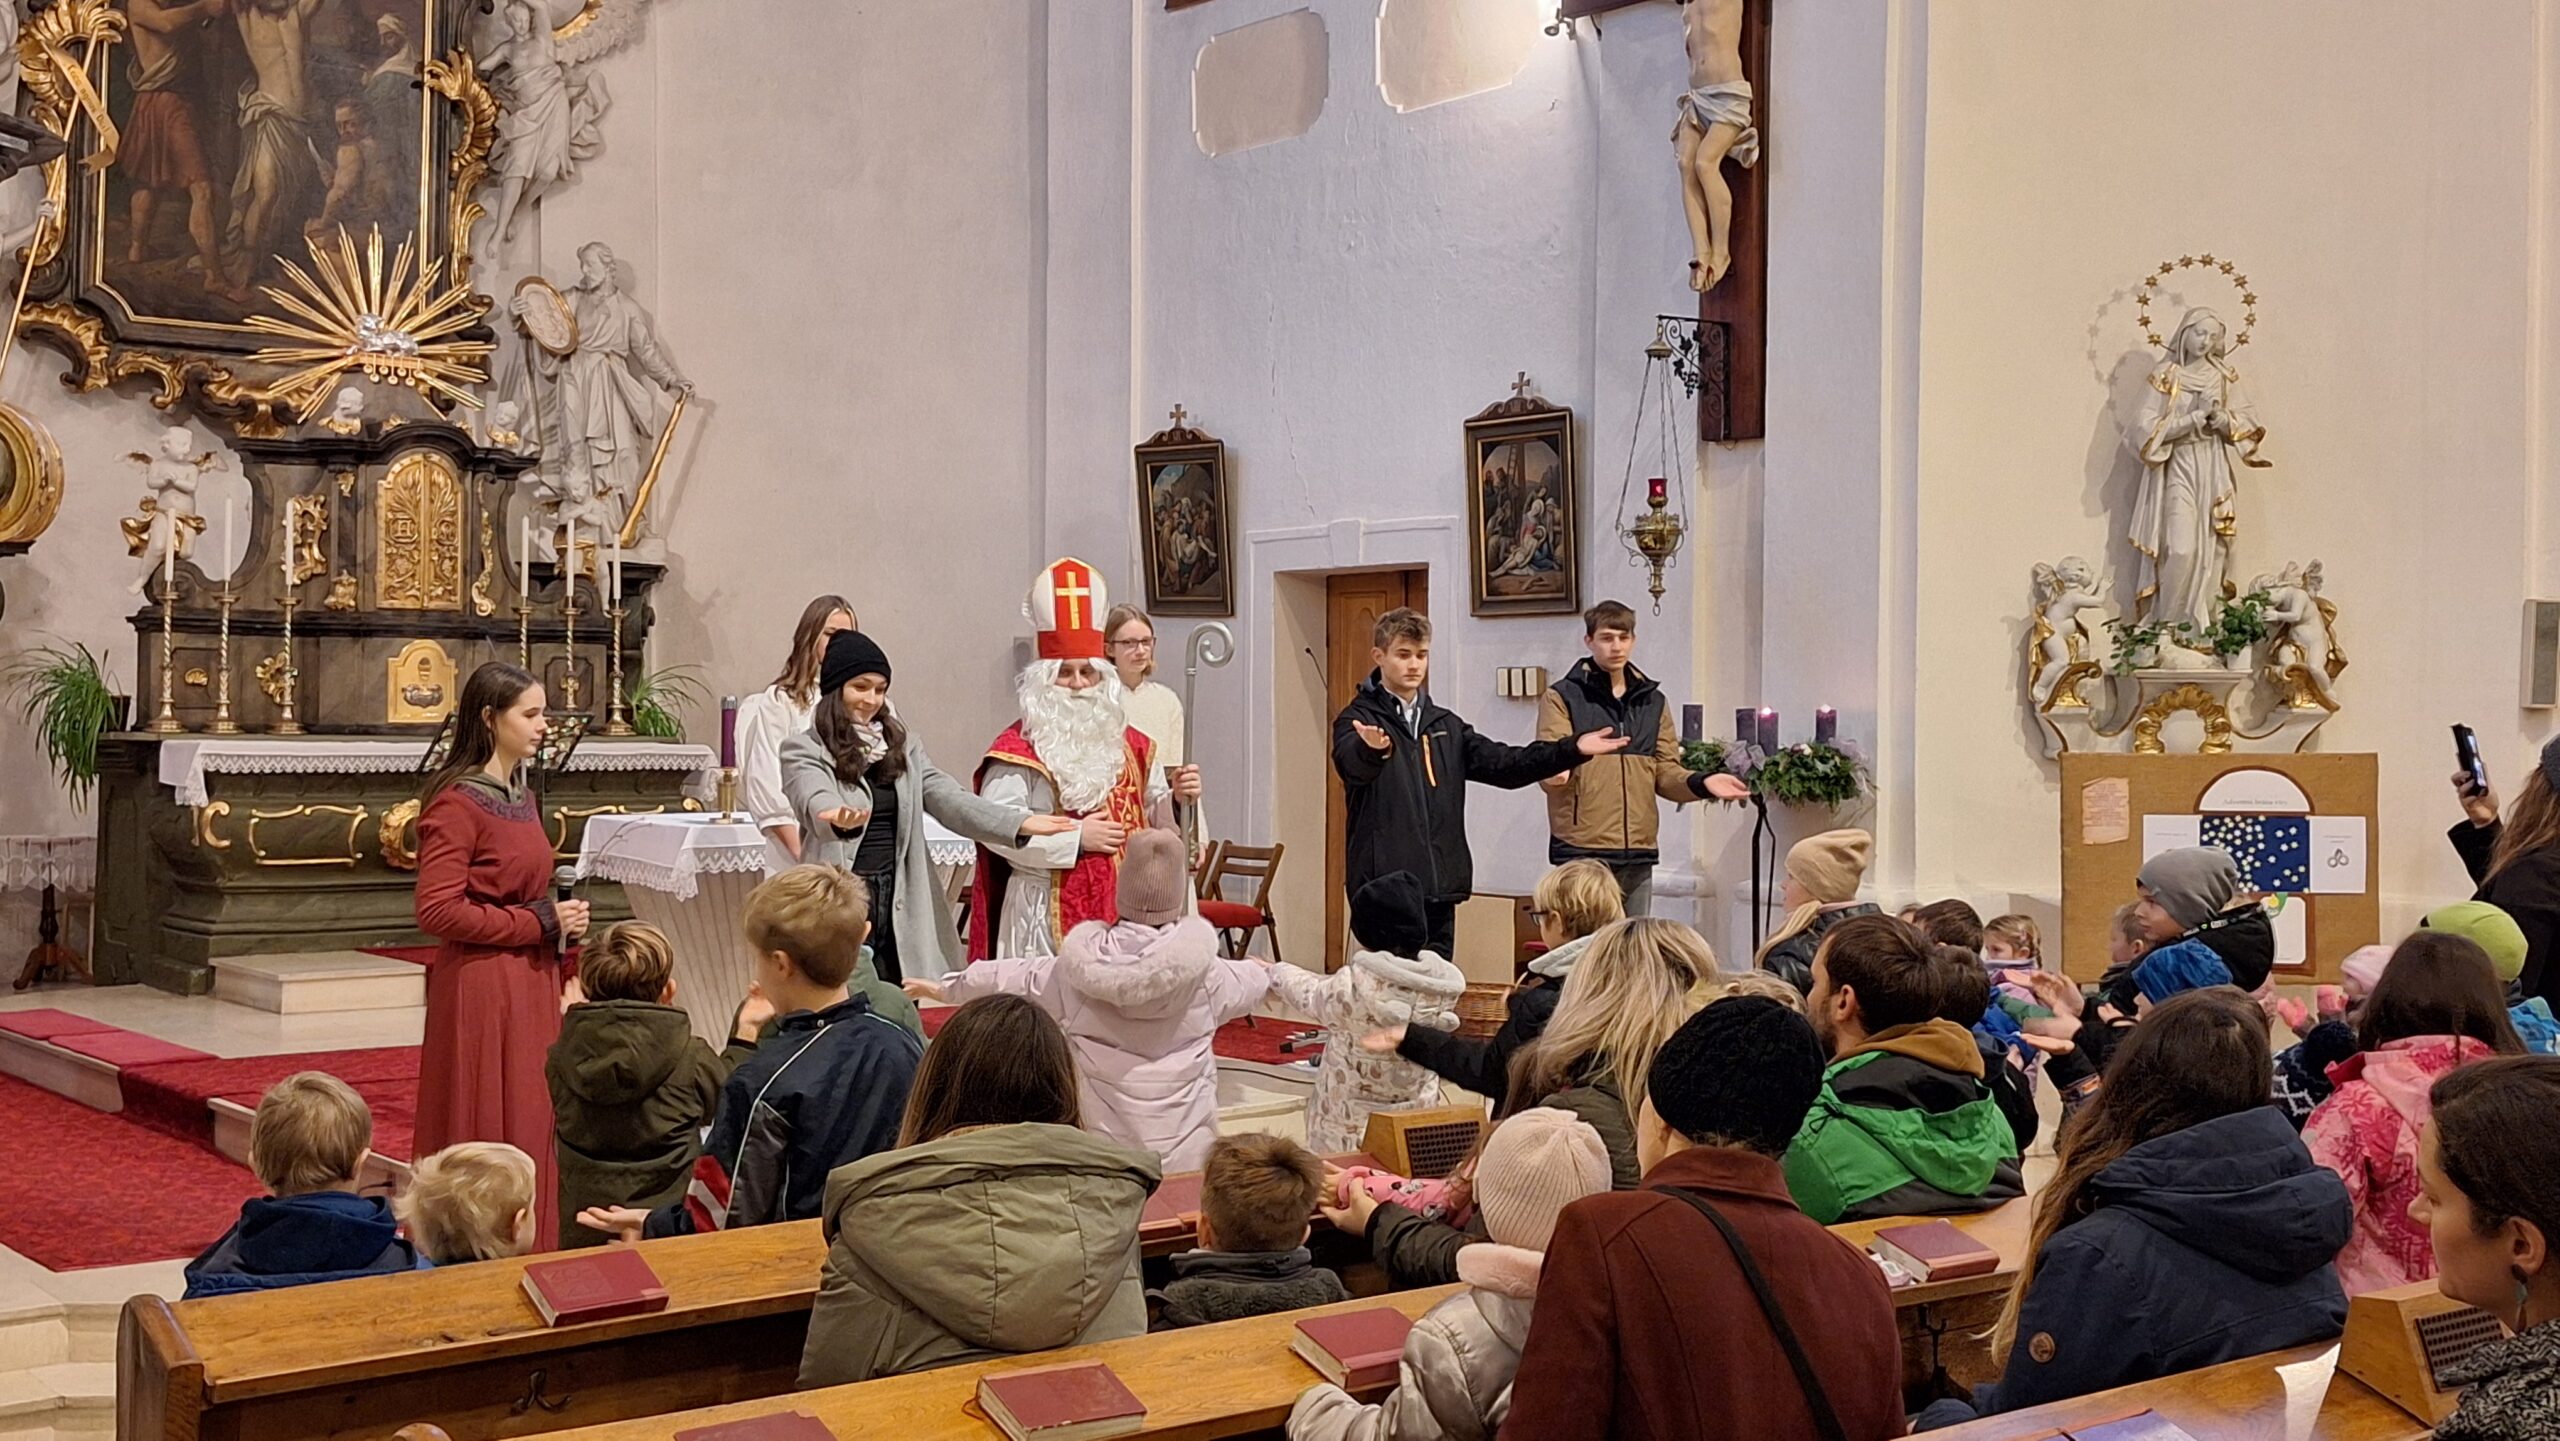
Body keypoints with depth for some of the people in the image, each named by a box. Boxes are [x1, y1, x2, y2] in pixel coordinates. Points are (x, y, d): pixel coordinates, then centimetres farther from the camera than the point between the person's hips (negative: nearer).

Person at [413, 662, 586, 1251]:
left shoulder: (523, 795, 14)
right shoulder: (457, 801, -12)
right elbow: (437, 911, -19)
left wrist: (561, 920, 6)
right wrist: (539, 921, -15)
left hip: (531, 981, 8)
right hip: (480, 987, -8)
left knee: (533, 1131, 11)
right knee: (486, 1139, -1)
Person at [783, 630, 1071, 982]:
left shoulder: (902, 745, 14)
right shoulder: (803, 750, -3)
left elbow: (948, 798, 4)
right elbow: (815, 802, -22)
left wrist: (1020, 822, -10)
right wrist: (838, 819, -47)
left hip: (900, 903, 5)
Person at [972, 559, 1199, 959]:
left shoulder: (1128, 744, 15)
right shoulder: (1019, 749, -5)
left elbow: (1151, 819, 19)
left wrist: (1176, 799, -3)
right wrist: (1075, 836, -16)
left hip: (1124, 910, 6)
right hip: (1049, 914, -5)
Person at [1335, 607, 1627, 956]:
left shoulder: (1445, 724, 19)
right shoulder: (1359, 719, -1)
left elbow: (1502, 763, 12)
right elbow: (1352, 764, -23)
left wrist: (1572, 749, 0)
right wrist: (1372, 750, -48)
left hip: (1440, 885, 6)